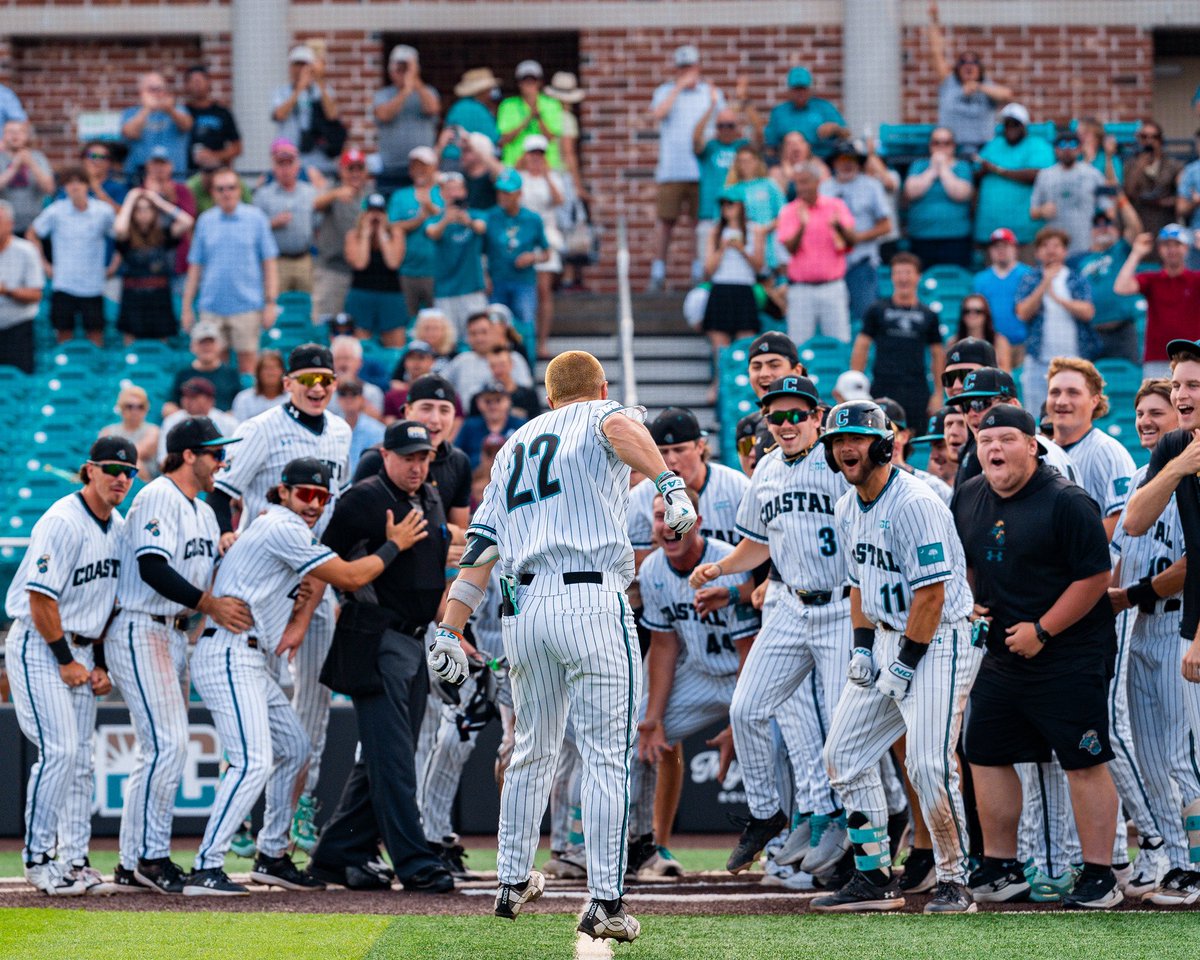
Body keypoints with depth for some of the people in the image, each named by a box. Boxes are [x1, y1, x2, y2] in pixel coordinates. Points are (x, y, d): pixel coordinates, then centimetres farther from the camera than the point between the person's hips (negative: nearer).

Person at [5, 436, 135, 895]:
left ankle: (75, 860, 10)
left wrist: (99, 663, 9)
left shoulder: (119, 526, 9)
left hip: (81, 649, 8)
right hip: (39, 648, -8)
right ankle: (37, 858, -8)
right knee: (59, 750, -15)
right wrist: (66, 660, -15)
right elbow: (41, 597, -20)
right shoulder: (63, 522, -18)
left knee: (81, 758, 6)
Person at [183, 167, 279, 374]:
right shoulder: (205, 220, 9)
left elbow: (270, 262, 3)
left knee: (248, 364, -1)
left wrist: (270, 302, -4)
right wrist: (187, 306, 9)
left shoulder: (255, 218, 3)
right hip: (212, 308, 2)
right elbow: (195, 266, 12)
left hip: (246, 304, -2)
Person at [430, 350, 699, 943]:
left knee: (532, 750, 22)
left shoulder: (515, 445, 25)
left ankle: (514, 882, 30)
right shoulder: (602, 416, 10)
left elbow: (479, 548, 18)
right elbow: (620, 427, -18)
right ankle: (604, 904, -12)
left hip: (523, 607, 6)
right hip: (590, 601, -6)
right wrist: (670, 484, -32)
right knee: (607, 758, -6)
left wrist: (449, 631, 14)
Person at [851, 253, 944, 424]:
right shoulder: (877, 311, 7)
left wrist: (938, 394, 7)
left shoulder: (928, 316, 11)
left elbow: (938, 355, 14)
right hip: (883, 390, -1)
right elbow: (861, 347, 7)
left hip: (917, 395, 1)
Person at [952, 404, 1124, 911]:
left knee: (1084, 763, -5)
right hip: (1002, 654, 7)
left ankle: (1099, 877, 0)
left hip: (1071, 655, -7)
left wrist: (1041, 630, -17)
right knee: (986, 755, 9)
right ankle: (1001, 869, 20)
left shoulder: (1066, 502, -15)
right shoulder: (968, 498, 7)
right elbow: (960, 561, 24)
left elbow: (1094, 577, -16)